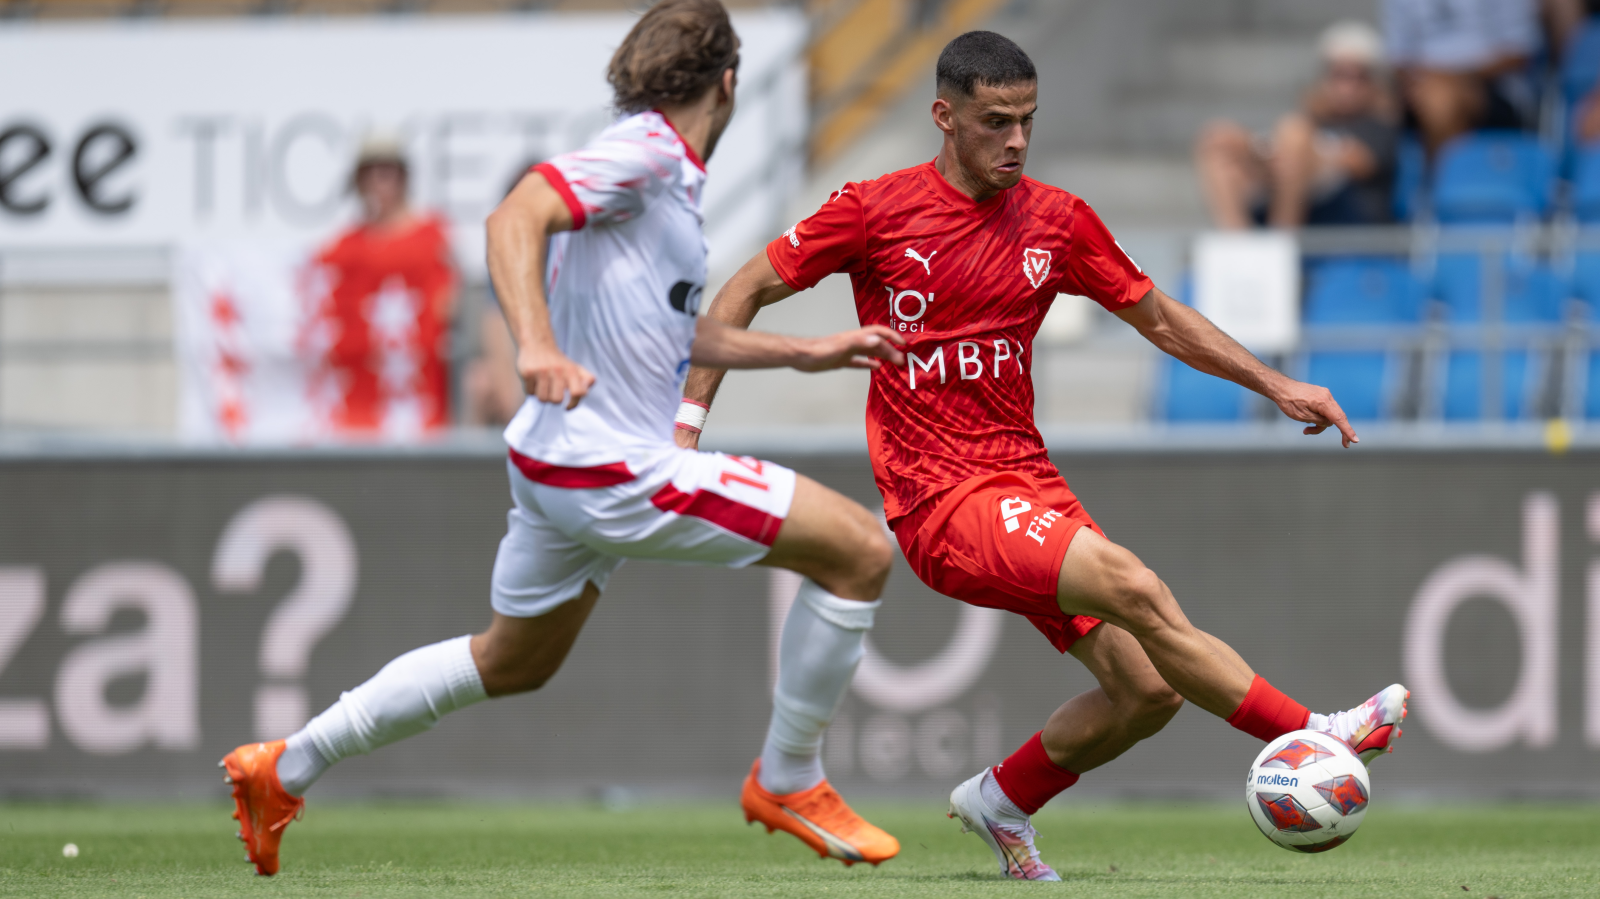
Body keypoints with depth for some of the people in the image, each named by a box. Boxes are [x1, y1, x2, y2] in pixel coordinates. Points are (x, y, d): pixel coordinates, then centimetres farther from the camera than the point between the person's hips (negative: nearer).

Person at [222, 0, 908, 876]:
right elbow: (515, 218, -26)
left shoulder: (665, 173, 16)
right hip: (615, 473, -10)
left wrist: (808, 352, 26)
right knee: (858, 549, -8)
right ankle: (787, 780, 5)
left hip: (557, 467, 10)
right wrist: (537, 343, -39)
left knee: (511, 663, 26)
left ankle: (284, 768, 31)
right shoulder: (646, 150, -14)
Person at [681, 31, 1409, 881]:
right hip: (940, 501, -6)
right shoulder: (875, 211, -5)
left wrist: (1276, 385, 12)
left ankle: (1002, 802, 17)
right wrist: (689, 422, -5)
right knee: (1137, 593, -26)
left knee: (1147, 690, -6)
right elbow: (745, 293, 2)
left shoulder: (1057, 221, 8)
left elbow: (1159, 316, 20)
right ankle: (1317, 736, -22)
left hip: (1028, 485, 6)